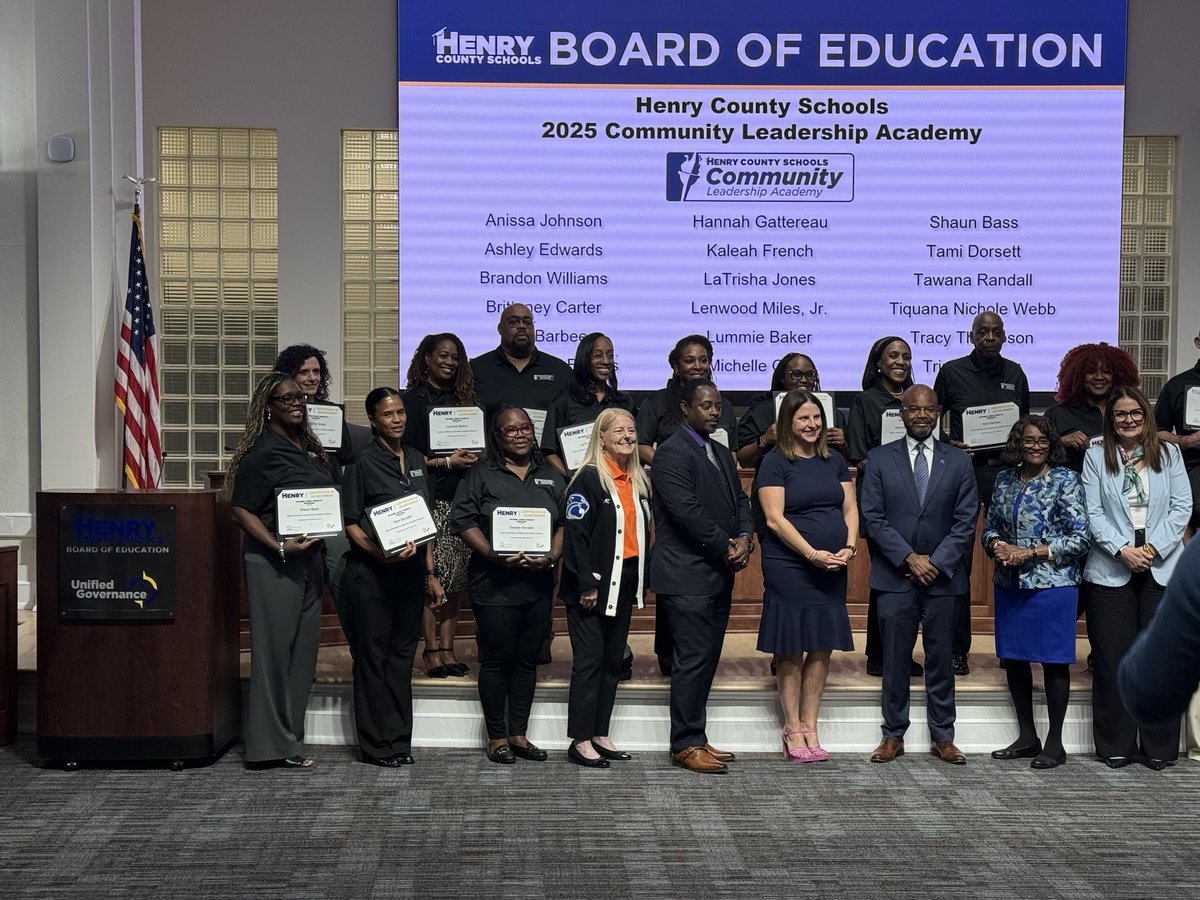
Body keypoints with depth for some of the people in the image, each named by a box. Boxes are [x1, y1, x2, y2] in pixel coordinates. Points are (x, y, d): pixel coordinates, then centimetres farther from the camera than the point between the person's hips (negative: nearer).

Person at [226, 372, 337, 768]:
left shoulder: (311, 448, 14)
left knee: (303, 650, 10)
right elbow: (241, 510, -14)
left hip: (310, 559, 8)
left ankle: (289, 738, 19)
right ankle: (269, 746, 1)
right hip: (273, 562, -8)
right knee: (274, 649, -5)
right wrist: (280, 546, -22)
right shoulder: (263, 452, -10)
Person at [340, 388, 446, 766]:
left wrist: (431, 572, 14)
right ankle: (377, 745, 6)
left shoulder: (416, 459, 12)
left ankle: (400, 740, 17)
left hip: (411, 572, 6)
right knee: (373, 656, 1)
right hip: (372, 573, -6)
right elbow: (351, 524, -8)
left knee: (403, 653, 10)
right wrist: (383, 554, -22)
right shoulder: (363, 463, -5)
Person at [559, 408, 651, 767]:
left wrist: (641, 579, 12)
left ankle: (600, 735, 21)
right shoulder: (589, 479, -12)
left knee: (613, 661, 12)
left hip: (624, 584, 8)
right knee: (589, 661, -4)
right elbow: (575, 533, -16)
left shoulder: (638, 481, 12)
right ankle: (580, 741, 2)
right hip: (594, 585, -8)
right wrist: (586, 584, -19)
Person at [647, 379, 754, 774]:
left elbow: (739, 500, 17)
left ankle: (695, 737, 17)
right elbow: (687, 510, -19)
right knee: (692, 660, -7)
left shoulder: (721, 453, 18)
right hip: (686, 575, -9)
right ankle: (686, 745, -1)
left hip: (718, 574, 9)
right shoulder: (672, 453, -11)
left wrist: (744, 538, -3)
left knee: (707, 659, 11)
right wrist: (727, 547, -13)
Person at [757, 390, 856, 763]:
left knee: (822, 650, 6)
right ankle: (793, 731, 8)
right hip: (790, 567, -5)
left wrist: (850, 546, -6)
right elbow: (775, 519, -11)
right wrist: (813, 554, -18)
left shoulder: (834, 460, 12)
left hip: (832, 569, 5)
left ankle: (810, 728, 14)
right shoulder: (775, 463, -5)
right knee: (791, 652, 1)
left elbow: (850, 509, 12)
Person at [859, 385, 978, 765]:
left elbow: (966, 521, 1)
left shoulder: (959, 461, 6)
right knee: (895, 659, 3)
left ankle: (942, 737, 14)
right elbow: (873, 517, -2)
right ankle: (893, 735, 12)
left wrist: (935, 562, -9)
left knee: (941, 659, 6)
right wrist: (909, 558, -11)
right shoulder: (879, 459, 3)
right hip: (895, 576, -1)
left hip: (942, 576, 1)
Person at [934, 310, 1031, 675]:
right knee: (958, 559, -3)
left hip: (1005, 469, 2)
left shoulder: (1014, 374, 12)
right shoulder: (952, 371, 4)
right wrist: (949, 445, -9)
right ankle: (957, 648, 4)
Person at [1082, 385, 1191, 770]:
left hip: (1162, 569, 1)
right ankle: (1116, 745, 11)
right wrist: (1122, 549, -13)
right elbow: (1093, 513, -1)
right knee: (1113, 659, 2)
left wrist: (1153, 547, -10)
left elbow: (1182, 507, 1)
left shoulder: (1169, 454, 8)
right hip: (1112, 571, -1)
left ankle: (1159, 747, 12)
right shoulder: (1096, 457, 5)